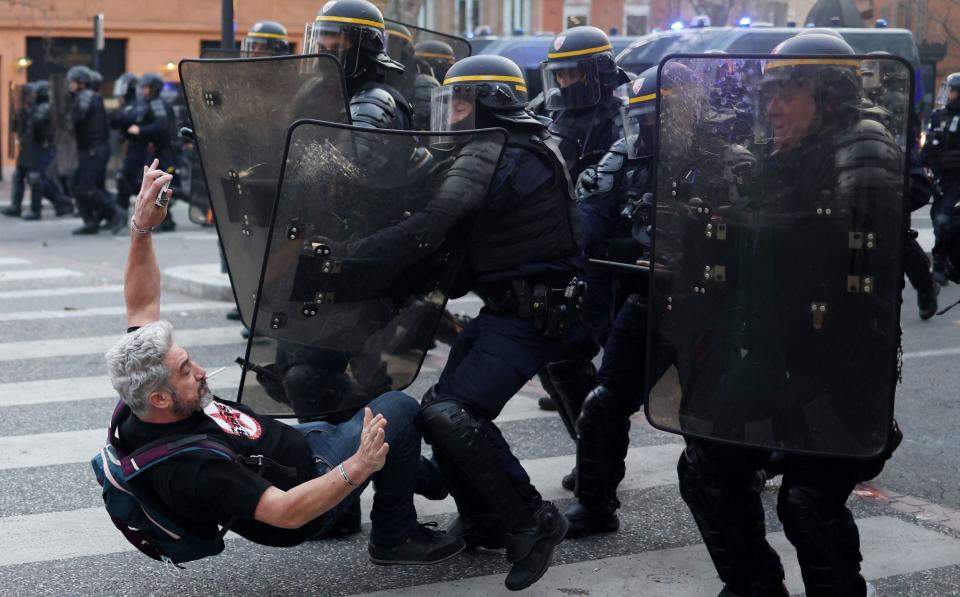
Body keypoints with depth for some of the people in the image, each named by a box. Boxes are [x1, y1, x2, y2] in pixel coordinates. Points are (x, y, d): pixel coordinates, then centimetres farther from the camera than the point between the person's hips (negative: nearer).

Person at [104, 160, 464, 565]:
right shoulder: (190, 467, -41)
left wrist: (141, 227, -19)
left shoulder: (140, 416, -16)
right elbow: (287, 512, -41)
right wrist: (357, 468, -49)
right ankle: (394, 538, 8)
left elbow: (142, 305, -9)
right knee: (398, 408, -8)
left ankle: (419, 471, 46)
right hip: (305, 487, -9)